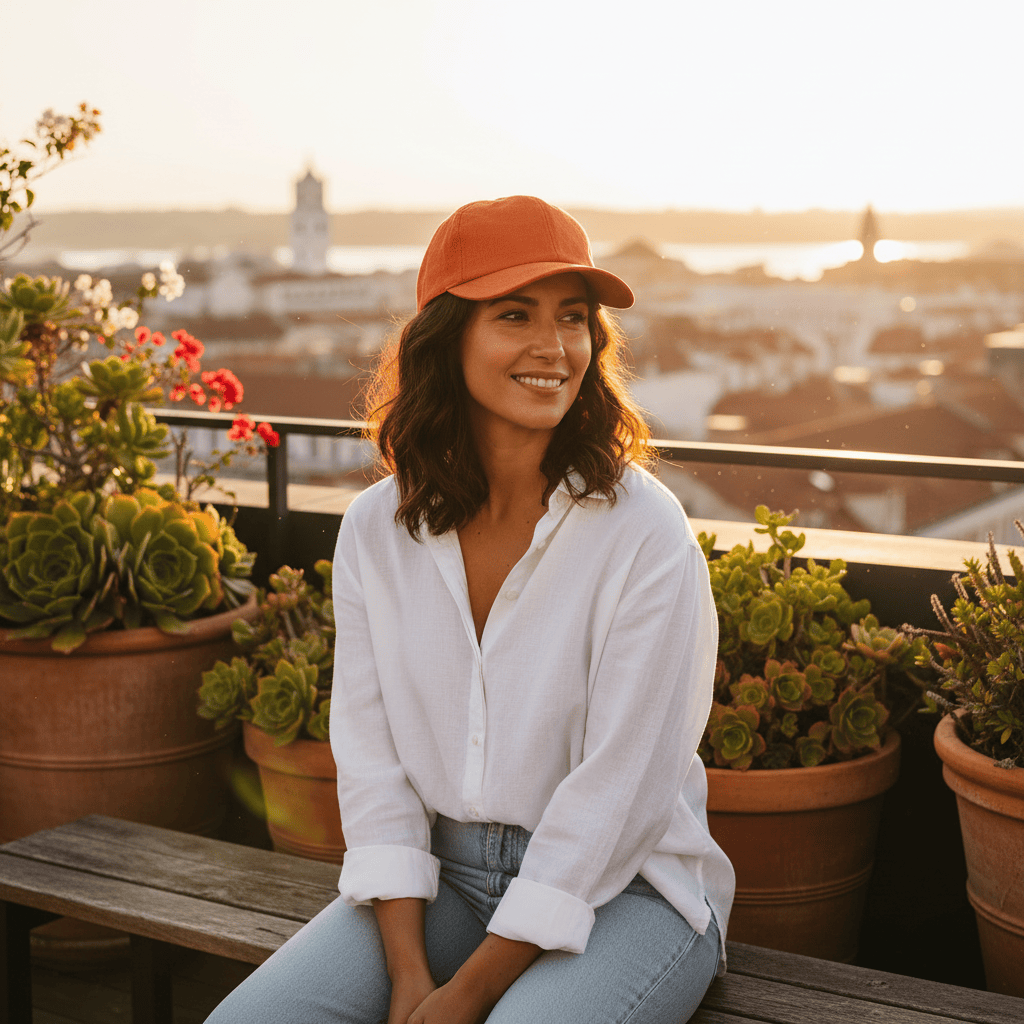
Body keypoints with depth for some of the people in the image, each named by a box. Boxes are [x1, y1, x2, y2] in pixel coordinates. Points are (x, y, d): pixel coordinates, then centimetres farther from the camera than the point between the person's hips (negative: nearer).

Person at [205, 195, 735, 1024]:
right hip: (440, 877, 4)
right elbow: (370, 749, 0)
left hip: (619, 887, -3)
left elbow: (618, 786, -16)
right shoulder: (376, 530, -1)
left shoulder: (643, 530, -14)